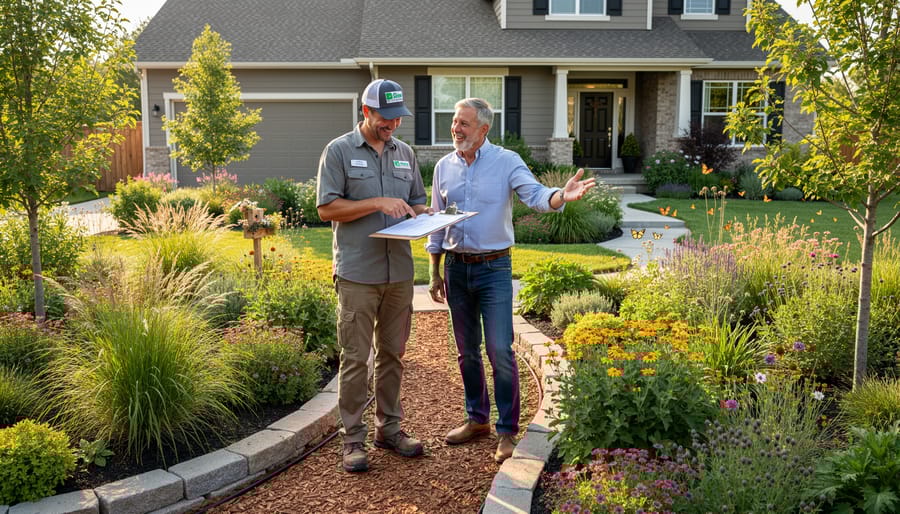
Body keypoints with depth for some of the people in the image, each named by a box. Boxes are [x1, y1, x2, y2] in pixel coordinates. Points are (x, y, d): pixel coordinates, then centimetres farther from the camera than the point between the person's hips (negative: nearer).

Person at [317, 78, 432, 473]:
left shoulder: (405, 153, 14)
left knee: (392, 353, 13)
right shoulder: (339, 151, -1)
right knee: (355, 358, -1)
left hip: (399, 272, 5)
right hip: (357, 273, -5)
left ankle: (389, 427, 25)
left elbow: (417, 201, 22)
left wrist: (423, 214, -2)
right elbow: (326, 208, -8)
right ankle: (353, 438, 9)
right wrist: (378, 204, -16)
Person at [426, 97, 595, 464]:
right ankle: (477, 419, 28)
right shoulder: (444, 167, 7)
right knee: (467, 351, 12)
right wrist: (435, 274, 12)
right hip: (456, 268, 4)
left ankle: (507, 431, 5)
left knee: (499, 351, -7)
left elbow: (536, 195, -20)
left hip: (494, 268, -4)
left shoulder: (506, 162, -5)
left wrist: (562, 196, -43)